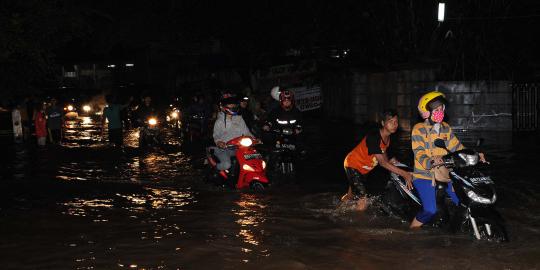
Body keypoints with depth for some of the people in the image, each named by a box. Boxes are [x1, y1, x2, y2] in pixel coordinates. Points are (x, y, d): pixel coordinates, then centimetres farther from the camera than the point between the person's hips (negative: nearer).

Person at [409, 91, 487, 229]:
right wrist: (431, 162, -39)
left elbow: (456, 146, 10)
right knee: (430, 210, -19)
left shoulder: (446, 128, 9)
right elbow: (419, 155, -19)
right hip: (424, 175, -6)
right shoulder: (418, 129, -10)